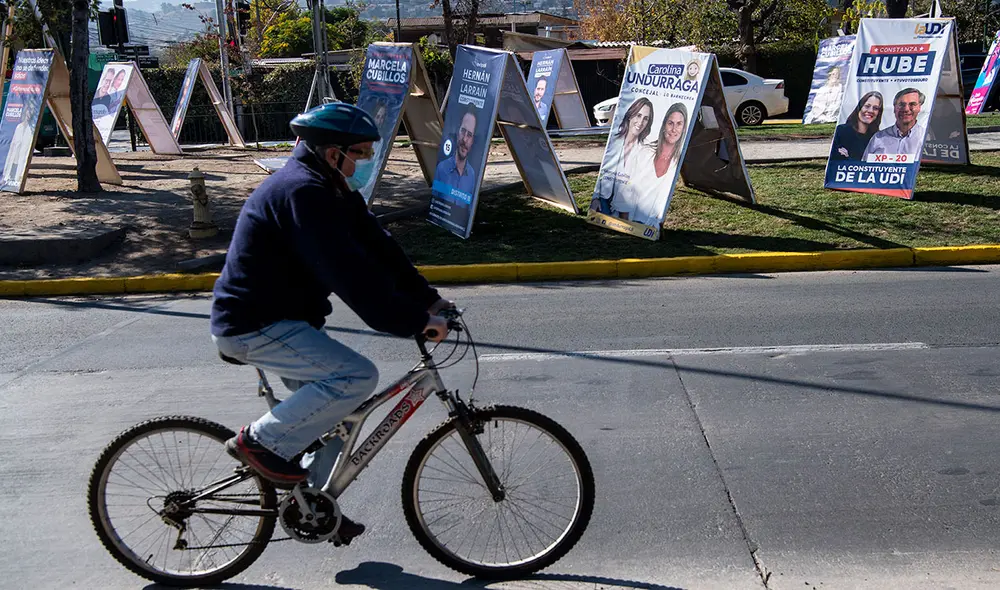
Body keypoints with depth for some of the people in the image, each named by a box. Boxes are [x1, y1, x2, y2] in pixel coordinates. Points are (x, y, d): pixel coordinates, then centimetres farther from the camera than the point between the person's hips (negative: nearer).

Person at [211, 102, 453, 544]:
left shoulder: (329, 189, 11)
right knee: (357, 376, -22)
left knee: (341, 410, 13)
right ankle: (260, 442, -9)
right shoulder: (301, 192, -23)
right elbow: (348, 272, -30)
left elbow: (376, 246, 9)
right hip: (253, 327, -11)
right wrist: (413, 321, -29)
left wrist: (427, 299, 2)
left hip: (283, 320, 11)